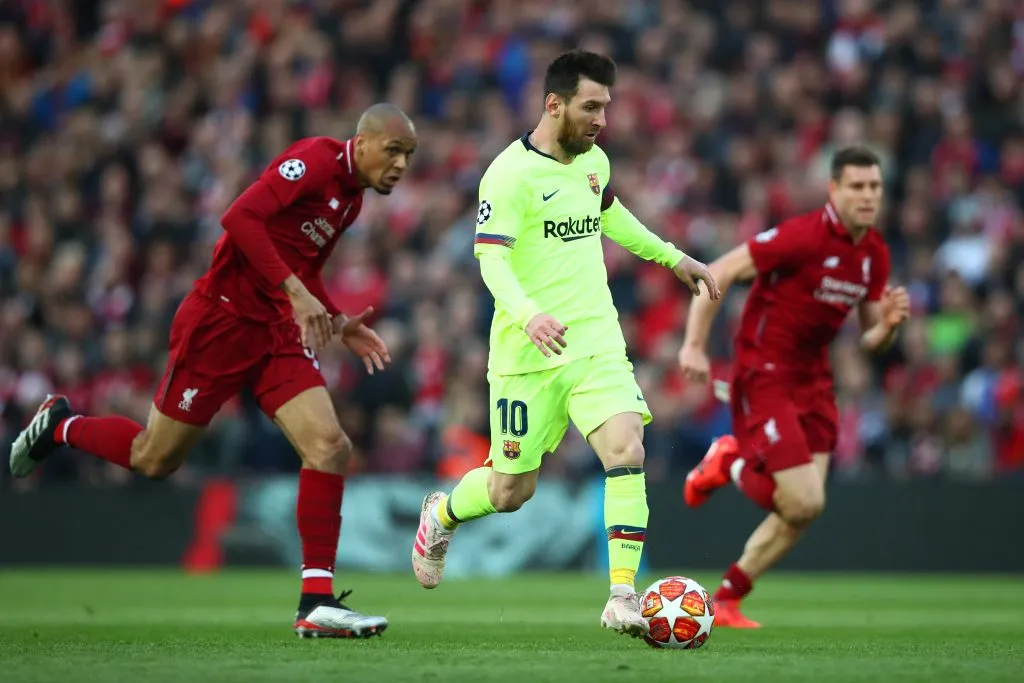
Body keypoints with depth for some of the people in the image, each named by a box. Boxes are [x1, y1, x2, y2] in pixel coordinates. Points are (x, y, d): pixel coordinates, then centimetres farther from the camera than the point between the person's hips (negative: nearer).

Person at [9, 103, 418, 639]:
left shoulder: (351, 199, 13)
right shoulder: (316, 159, -15)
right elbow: (240, 217, -27)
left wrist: (339, 325, 11)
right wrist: (294, 292, -31)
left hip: (279, 333, 8)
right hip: (222, 320, -8)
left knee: (330, 449, -11)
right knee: (154, 460, 4)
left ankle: (317, 604, -10)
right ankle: (60, 426, 33)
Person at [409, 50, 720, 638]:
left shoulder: (594, 161, 9)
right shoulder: (511, 173, -14)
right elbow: (490, 257, -23)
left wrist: (671, 257, 34)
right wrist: (528, 315, -40)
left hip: (597, 344, 5)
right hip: (529, 351, -5)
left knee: (627, 450, -18)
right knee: (512, 490, 5)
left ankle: (623, 599, -17)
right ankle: (442, 516, 40)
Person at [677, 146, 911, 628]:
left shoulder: (875, 254, 5)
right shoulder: (804, 236, -18)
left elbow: (870, 340, 13)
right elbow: (717, 274, -16)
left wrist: (889, 323, -11)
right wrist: (694, 345, -23)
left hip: (812, 379, 8)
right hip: (763, 375, -8)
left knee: (803, 509, 4)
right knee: (804, 502, -15)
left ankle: (726, 600, 20)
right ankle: (728, 465, 14)